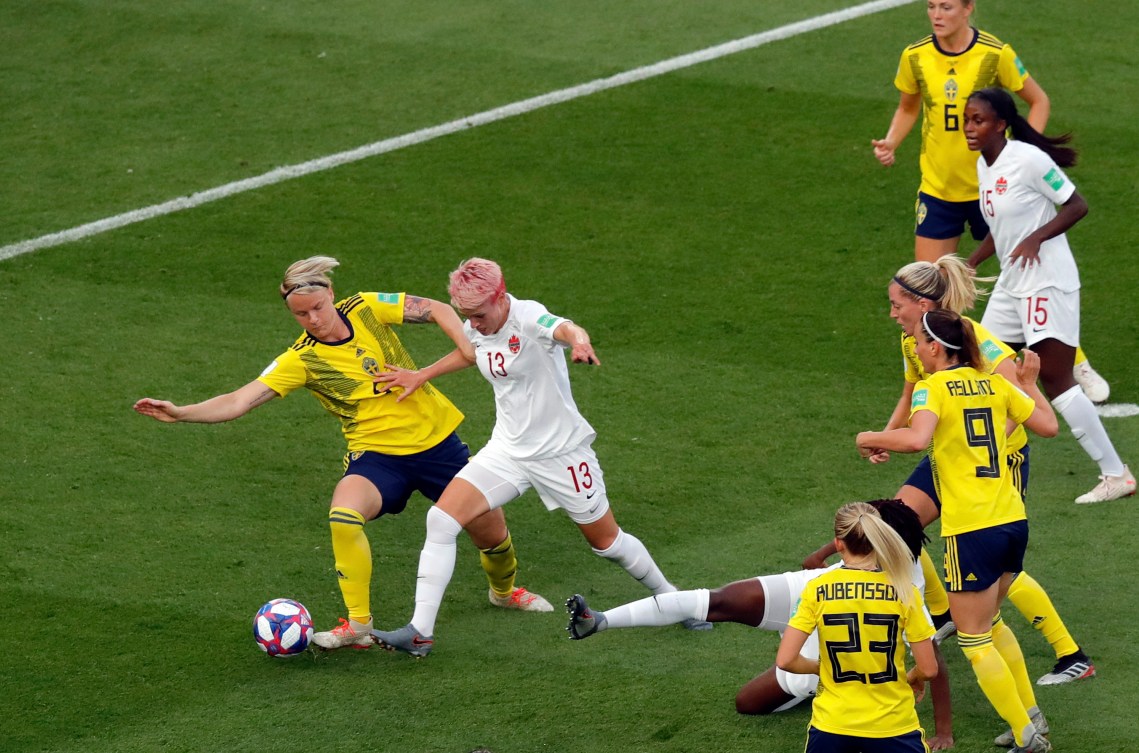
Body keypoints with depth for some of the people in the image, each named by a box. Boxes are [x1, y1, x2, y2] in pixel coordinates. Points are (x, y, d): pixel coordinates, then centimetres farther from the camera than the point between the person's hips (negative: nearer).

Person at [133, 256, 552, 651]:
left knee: (491, 532, 10)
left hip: (435, 437, 2)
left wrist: (469, 350, -15)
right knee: (344, 516, -34)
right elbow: (241, 400, -20)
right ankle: (358, 625, -20)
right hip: (377, 453, -2)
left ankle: (504, 590, 46)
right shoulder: (301, 360, -12)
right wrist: (180, 413, -32)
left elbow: (437, 310, 0)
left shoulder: (367, 310, -8)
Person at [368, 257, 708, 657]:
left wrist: (580, 343, -71)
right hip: (506, 451, 6)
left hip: (562, 452, -6)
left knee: (606, 540, 10)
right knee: (441, 519, -13)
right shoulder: (476, 329, -3)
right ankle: (420, 632, -11)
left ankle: (670, 598, 38)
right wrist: (421, 376, 20)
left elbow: (566, 329, -48)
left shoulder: (529, 318, -24)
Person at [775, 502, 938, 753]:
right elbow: (928, 668, -5)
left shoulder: (817, 590, -5)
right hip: (892, 723, -1)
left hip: (832, 724, 1)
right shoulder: (903, 591, -7)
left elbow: (785, 660, -9)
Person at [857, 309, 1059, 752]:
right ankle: (1031, 717, 27)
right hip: (1013, 521, 7)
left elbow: (917, 438, -29)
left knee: (974, 639, 5)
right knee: (989, 622, 26)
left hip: (972, 530, -7)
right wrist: (1029, 384, 30)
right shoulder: (994, 383, 7)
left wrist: (870, 440, -11)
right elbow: (1048, 426, 14)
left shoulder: (933, 387, -10)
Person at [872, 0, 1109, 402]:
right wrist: (890, 143, -6)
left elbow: (1039, 101, -2)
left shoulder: (996, 54, -14)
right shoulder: (915, 57, -6)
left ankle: (1076, 365, 20)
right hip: (937, 188, 3)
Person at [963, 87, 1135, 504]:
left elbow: (1077, 206, -14)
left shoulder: (1028, 160, -16)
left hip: (1047, 282, -9)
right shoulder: (983, 165, 10)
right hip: (1012, 284, 9)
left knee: (1055, 381, -10)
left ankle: (1116, 474, -5)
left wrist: (1035, 238, -24)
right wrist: (968, 266, 16)